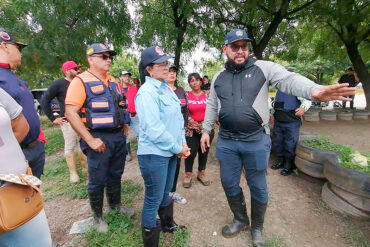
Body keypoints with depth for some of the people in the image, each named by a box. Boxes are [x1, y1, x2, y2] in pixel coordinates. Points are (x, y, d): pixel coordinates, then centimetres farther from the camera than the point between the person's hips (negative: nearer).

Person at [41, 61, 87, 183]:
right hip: (67, 121, -5)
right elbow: (45, 101, -3)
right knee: (70, 147, 2)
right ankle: (73, 173, 13)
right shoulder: (58, 84, -4)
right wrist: (53, 118, -6)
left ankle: (86, 167, 26)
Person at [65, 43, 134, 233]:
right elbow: (70, 113, -16)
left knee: (115, 174, 20)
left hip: (118, 136, 6)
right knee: (98, 180, 8)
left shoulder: (113, 81, 12)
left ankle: (115, 204, 41)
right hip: (99, 139, -6)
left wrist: (124, 124, 10)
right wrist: (90, 140, -19)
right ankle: (97, 216, 30)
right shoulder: (81, 81, -9)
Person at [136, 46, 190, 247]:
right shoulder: (147, 91, -17)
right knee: (154, 200, 8)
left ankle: (168, 224, 49)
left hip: (170, 152, 8)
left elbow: (178, 117, 12)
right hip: (154, 154, -8)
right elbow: (153, 128, -23)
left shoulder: (167, 88, 8)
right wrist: (177, 148, -14)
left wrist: (182, 143, 2)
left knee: (165, 193, 25)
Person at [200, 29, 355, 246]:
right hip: (227, 142, 4)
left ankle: (257, 227, 40)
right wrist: (206, 130, 14)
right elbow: (212, 106, 16)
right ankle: (240, 219, 41)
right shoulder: (219, 77, 9)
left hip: (257, 142, -3)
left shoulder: (264, 68, -3)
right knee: (229, 184, 15)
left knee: (258, 187, 14)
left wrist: (314, 90, -38)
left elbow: (289, 79, -18)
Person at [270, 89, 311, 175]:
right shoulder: (279, 89, 14)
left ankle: (288, 166, 18)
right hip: (278, 121, 7)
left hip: (291, 122, -6)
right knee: (276, 143, 13)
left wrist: (303, 108, -39)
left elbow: (307, 100, -19)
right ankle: (280, 161, 33)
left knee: (290, 145, 0)